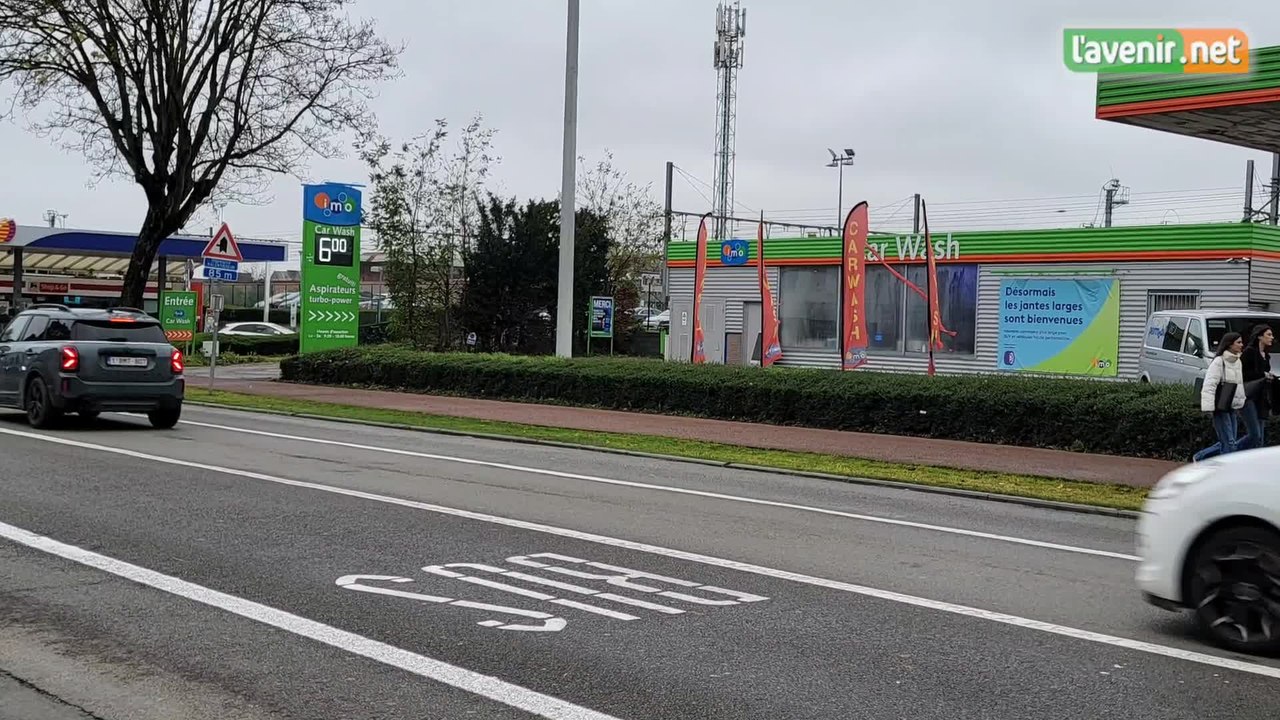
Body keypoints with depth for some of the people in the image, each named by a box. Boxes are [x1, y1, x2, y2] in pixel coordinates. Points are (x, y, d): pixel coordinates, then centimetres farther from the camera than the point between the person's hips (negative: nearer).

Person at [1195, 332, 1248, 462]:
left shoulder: (1237, 362, 14)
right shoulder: (1219, 361, -12)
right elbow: (1209, 385, -18)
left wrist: (1241, 403, 20)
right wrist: (1209, 406, -24)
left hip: (1233, 407, 9)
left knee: (1226, 443, 9)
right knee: (1229, 443, -9)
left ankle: (1199, 458, 23)